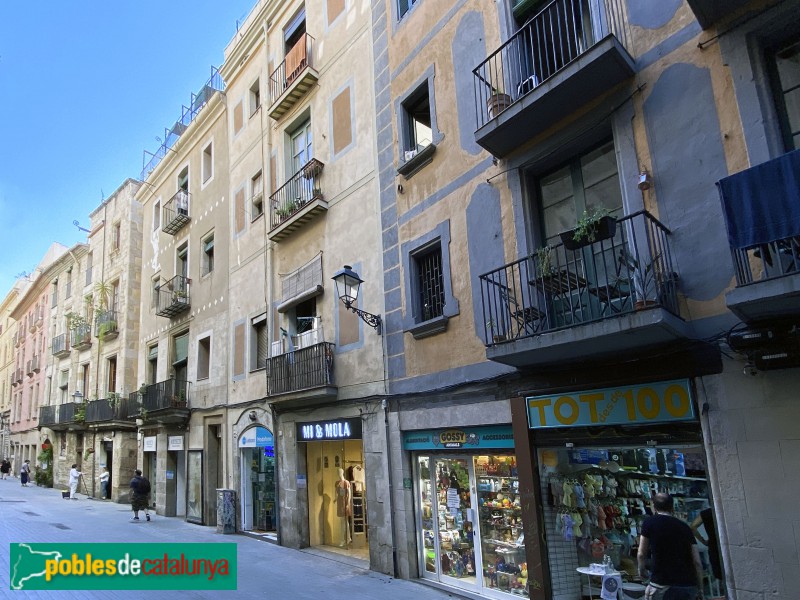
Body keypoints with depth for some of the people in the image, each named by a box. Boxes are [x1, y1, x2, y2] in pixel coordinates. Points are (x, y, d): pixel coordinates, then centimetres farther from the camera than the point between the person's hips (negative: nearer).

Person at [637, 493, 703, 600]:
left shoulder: (650, 522, 1)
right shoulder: (685, 527, 10)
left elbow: (641, 554, 5)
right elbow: (697, 562, 7)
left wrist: (641, 570, 24)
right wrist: (700, 589, 17)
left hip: (663, 585, -4)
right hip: (689, 586, 4)